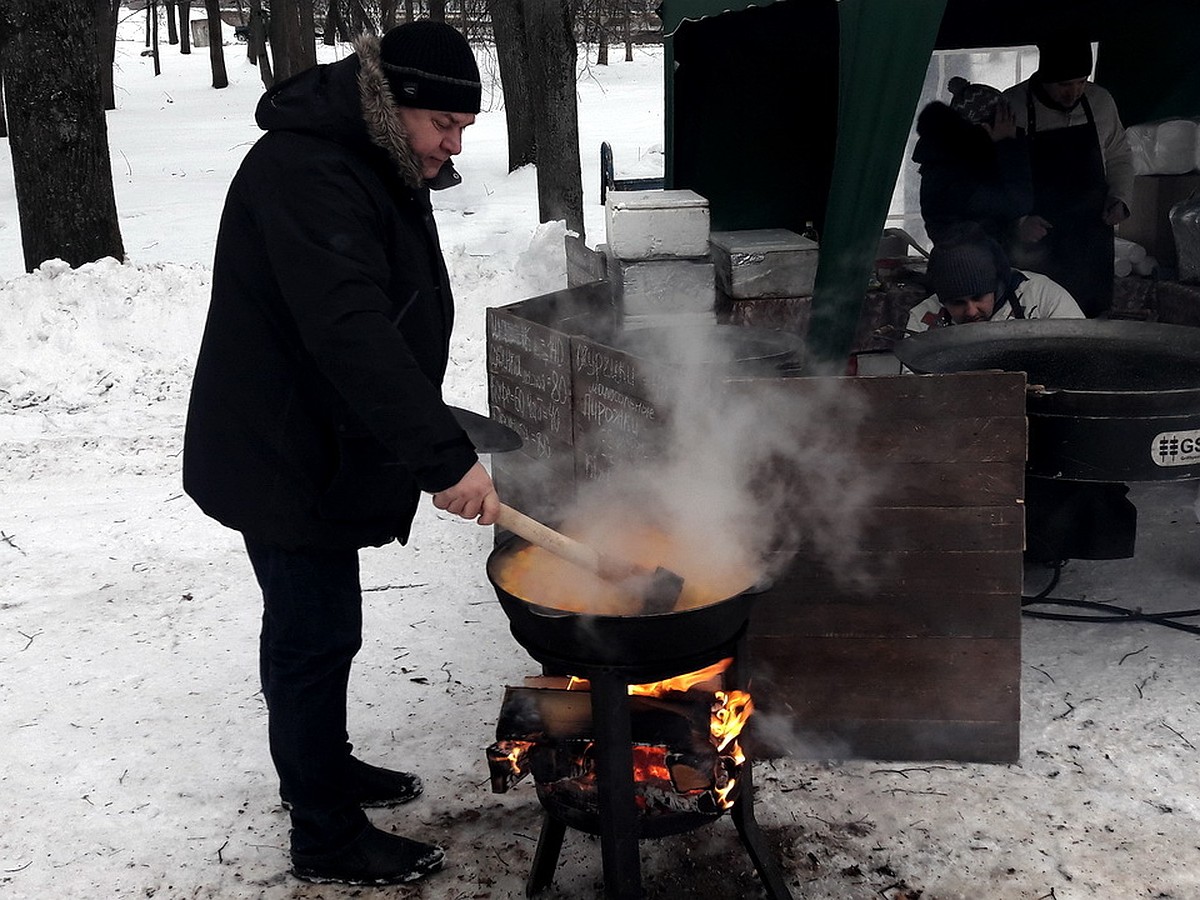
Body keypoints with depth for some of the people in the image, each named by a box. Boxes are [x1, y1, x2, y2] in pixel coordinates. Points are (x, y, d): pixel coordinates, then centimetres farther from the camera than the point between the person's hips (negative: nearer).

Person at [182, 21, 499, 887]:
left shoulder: (375, 165, 9)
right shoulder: (305, 172, -25)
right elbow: (351, 334, -36)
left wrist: (431, 440, 20)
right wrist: (445, 454, -39)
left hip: (318, 444, 10)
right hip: (281, 452, -10)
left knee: (313, 623, 22)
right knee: (317, 632, -1)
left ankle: (320, 765, 40)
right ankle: (327, 837, 13)